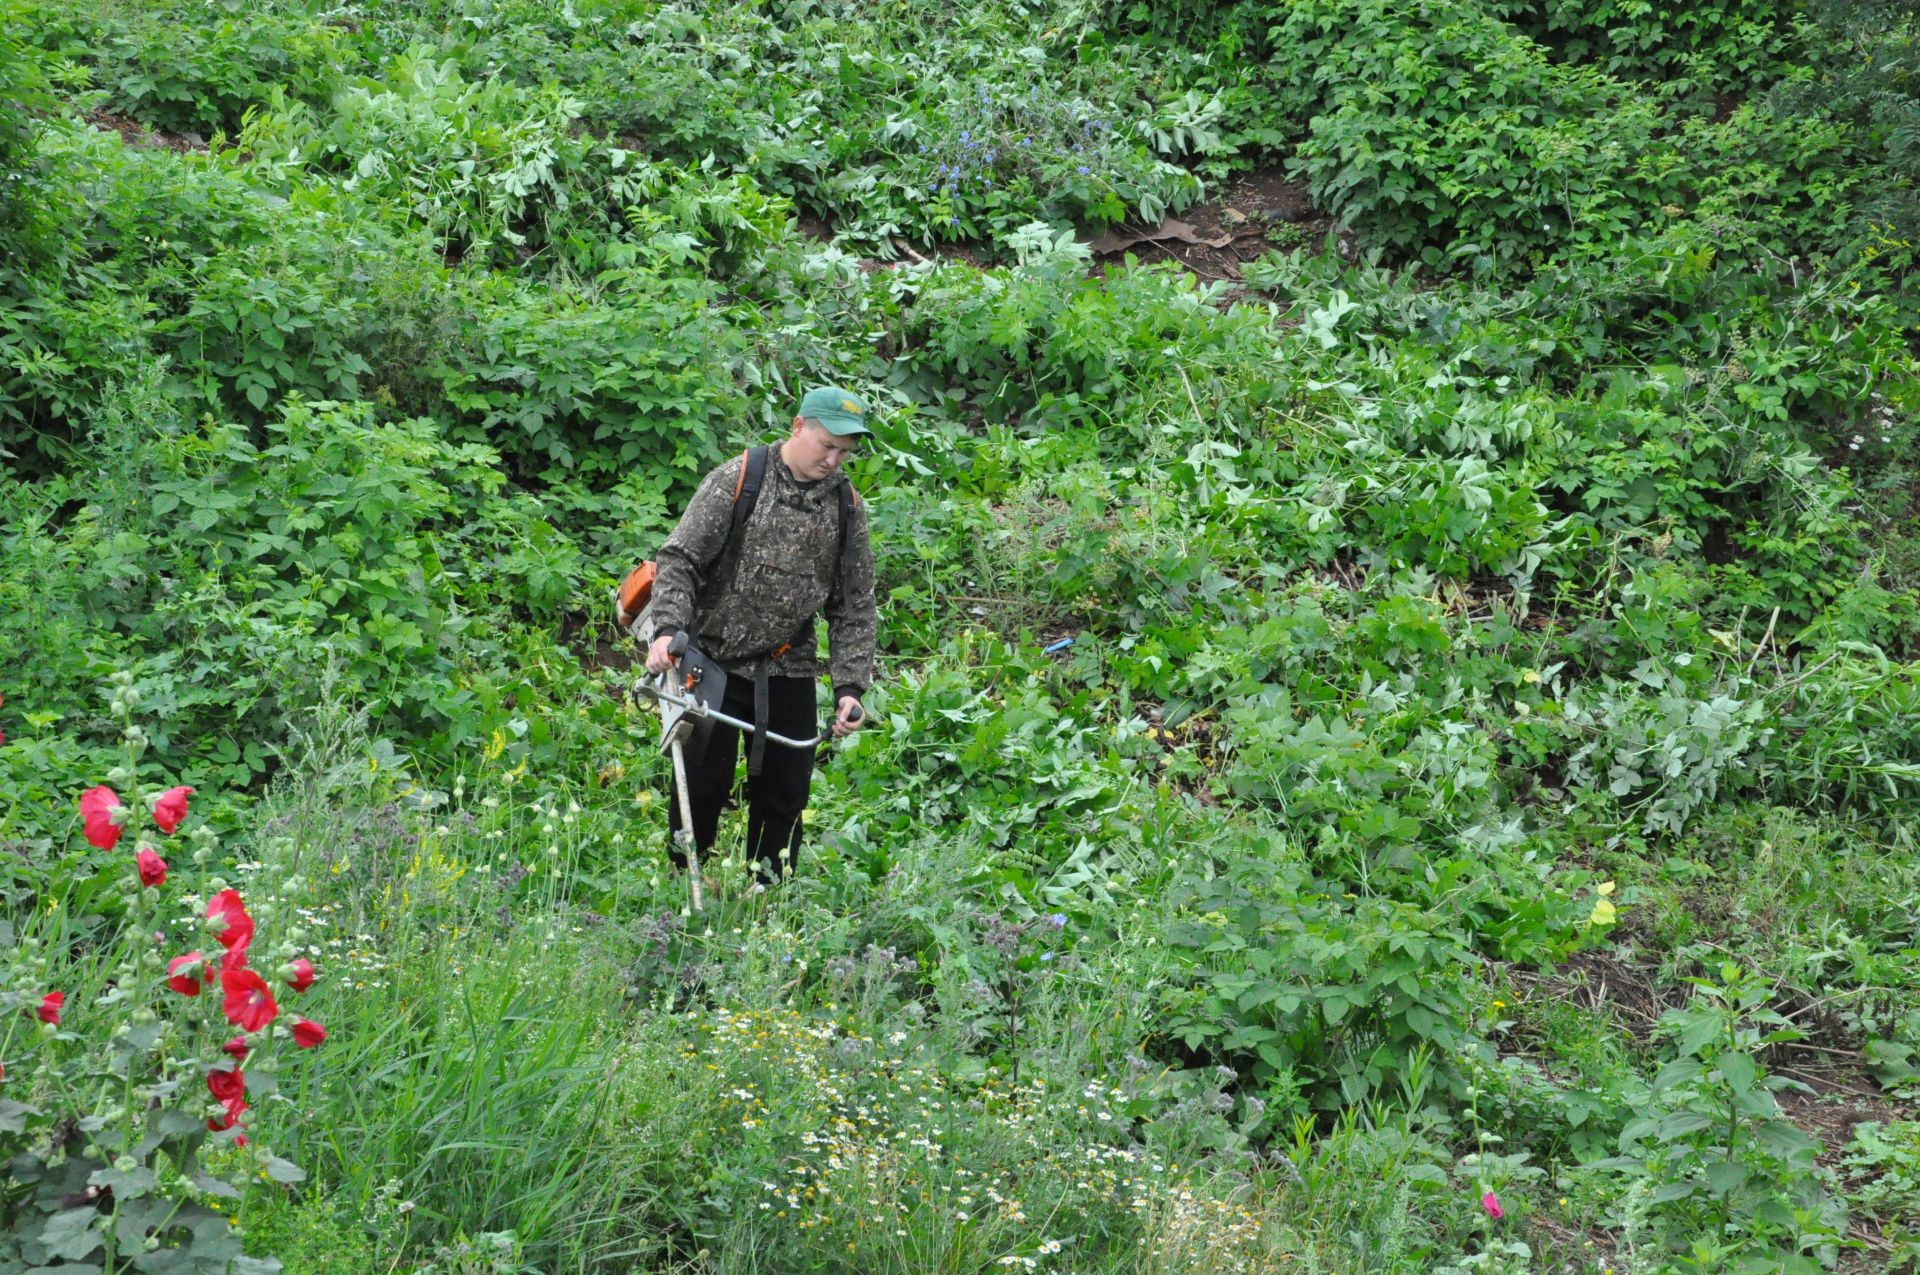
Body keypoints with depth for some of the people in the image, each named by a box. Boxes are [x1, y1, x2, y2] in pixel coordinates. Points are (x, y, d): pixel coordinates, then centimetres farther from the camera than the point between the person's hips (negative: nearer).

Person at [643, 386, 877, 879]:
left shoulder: (847, 507, 5)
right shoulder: (737, 480, -6)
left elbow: (854, 608, 9)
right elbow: (678, 559, -9)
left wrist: (850, 686, -1)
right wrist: (669, 628, -24)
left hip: (789, 671, 4)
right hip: (716, 664, -4)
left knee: (785, 796, 7)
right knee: (703, 787, -3)